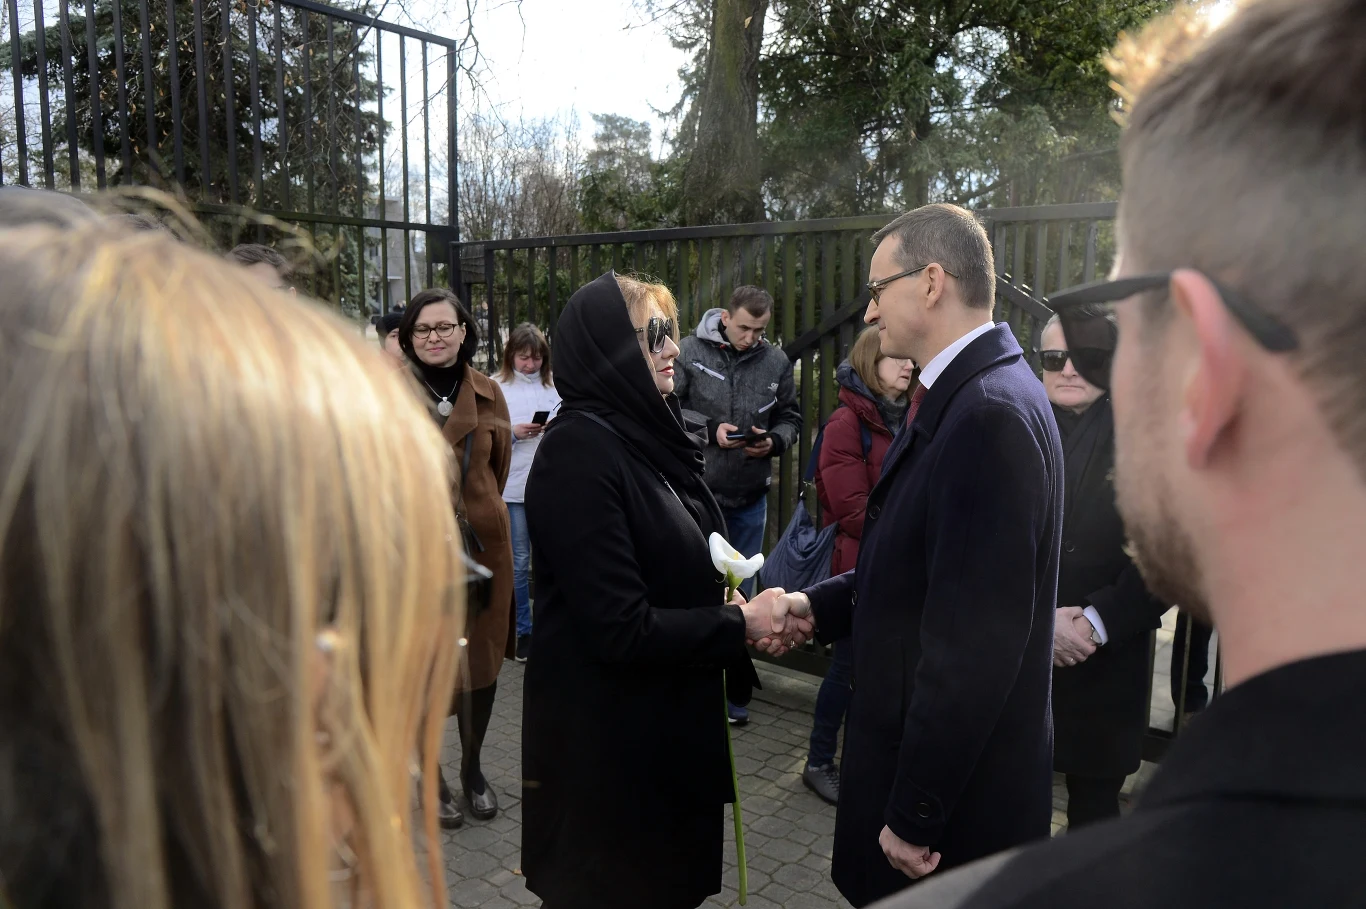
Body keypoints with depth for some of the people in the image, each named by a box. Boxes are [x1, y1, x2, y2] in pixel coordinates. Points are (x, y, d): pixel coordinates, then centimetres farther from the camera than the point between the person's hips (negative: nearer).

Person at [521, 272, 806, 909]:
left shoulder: (645, 433, 5)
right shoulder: (579, 450, -23)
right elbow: (621, 630, -25)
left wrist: (738, 606, -1)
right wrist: (739, 625, -16)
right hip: (605, 743, -8)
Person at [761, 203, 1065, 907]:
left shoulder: (992, 413, -25)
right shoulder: (957, 399, 7)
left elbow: (975, 641, -27)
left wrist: (915, 815, -20)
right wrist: (818, 605, 4)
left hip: (960, 789, -9)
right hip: (917, 744, 9)